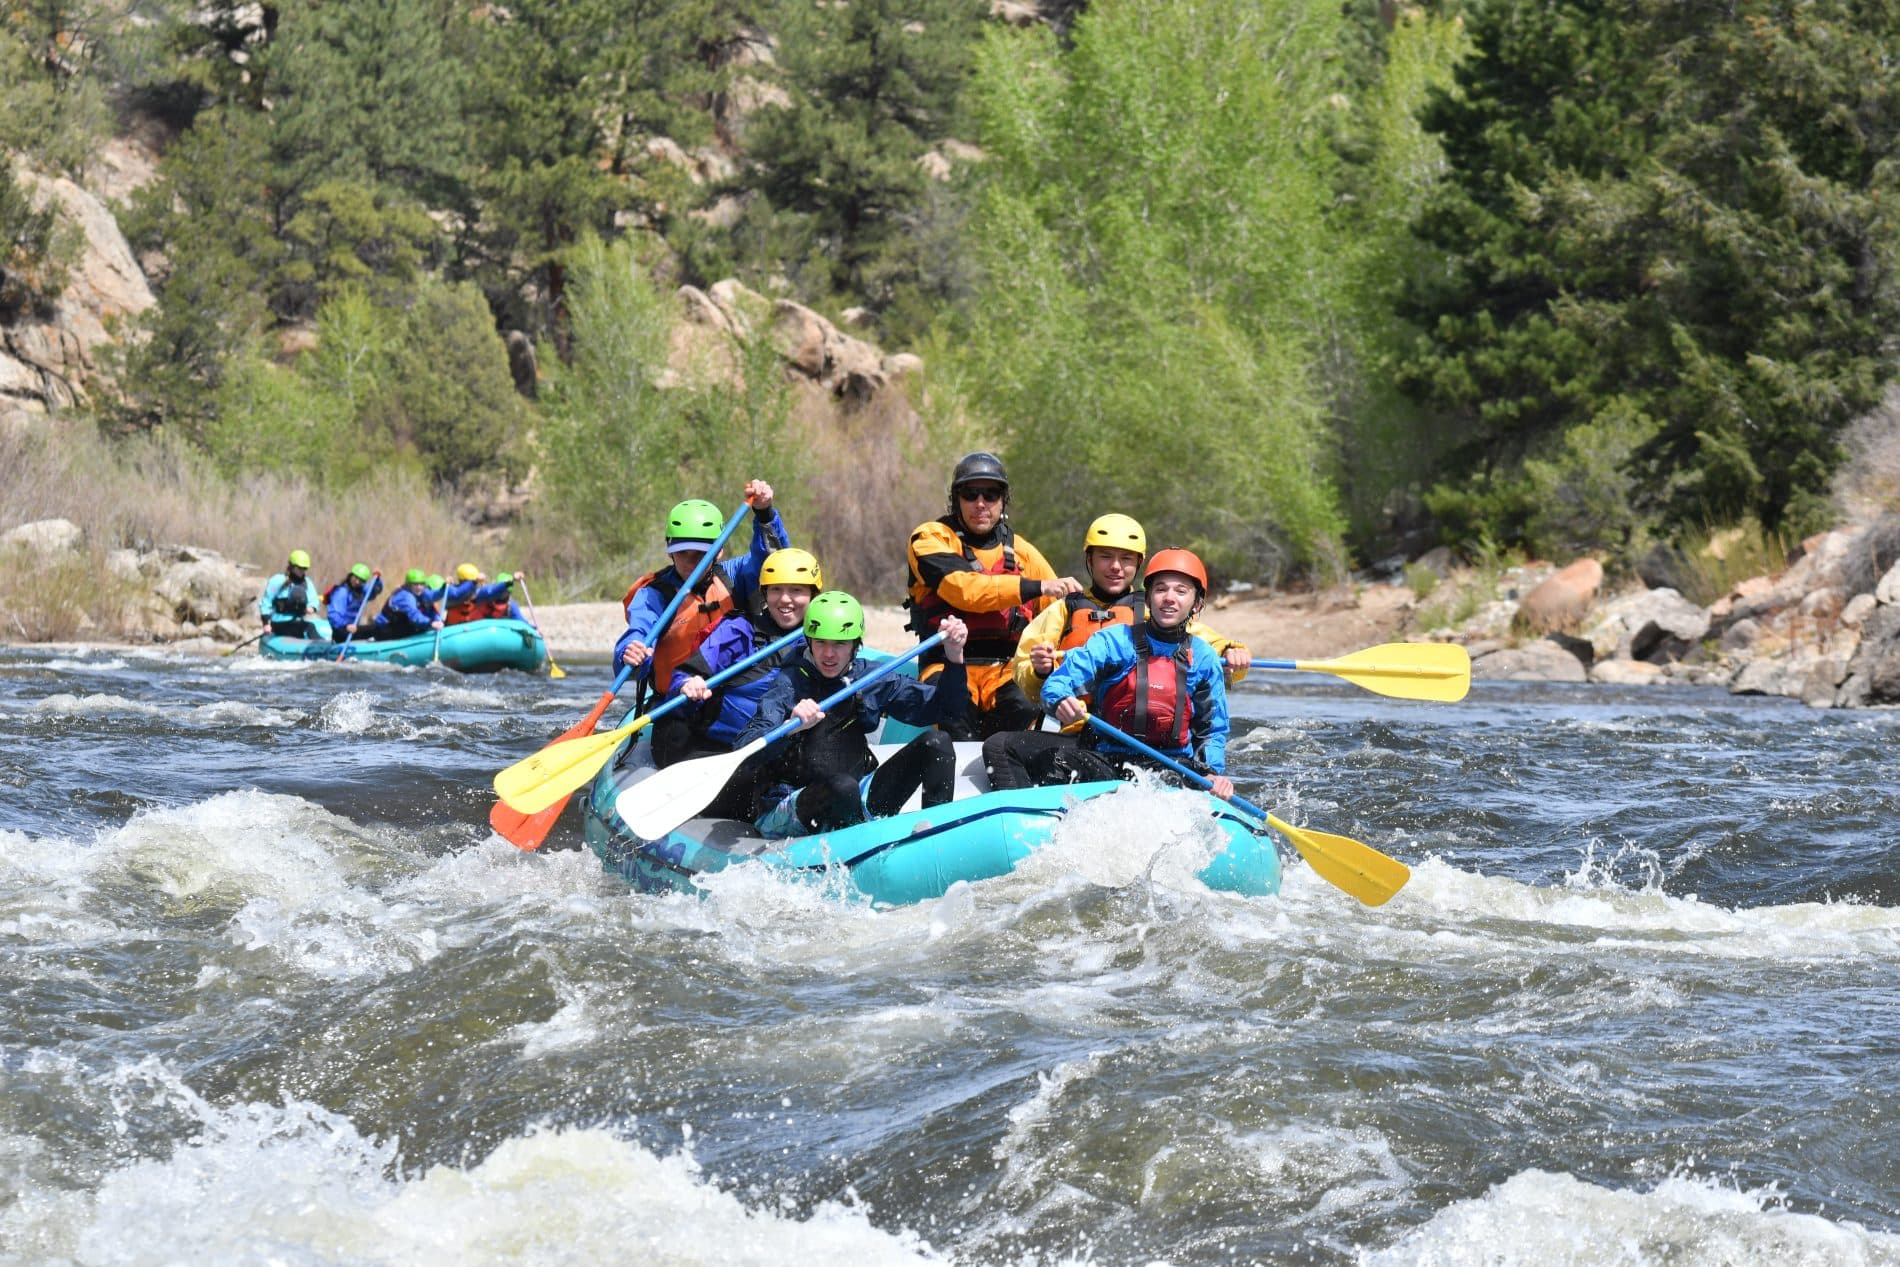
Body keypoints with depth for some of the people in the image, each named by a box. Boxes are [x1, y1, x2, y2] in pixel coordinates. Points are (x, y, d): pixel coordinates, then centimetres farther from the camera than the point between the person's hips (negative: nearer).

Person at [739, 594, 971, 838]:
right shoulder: (790, 683, -10)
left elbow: (947, 709, 6)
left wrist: (954, 656, -10)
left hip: (860, 803, 5)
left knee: (936, 743, -8)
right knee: (842, 786, -39)